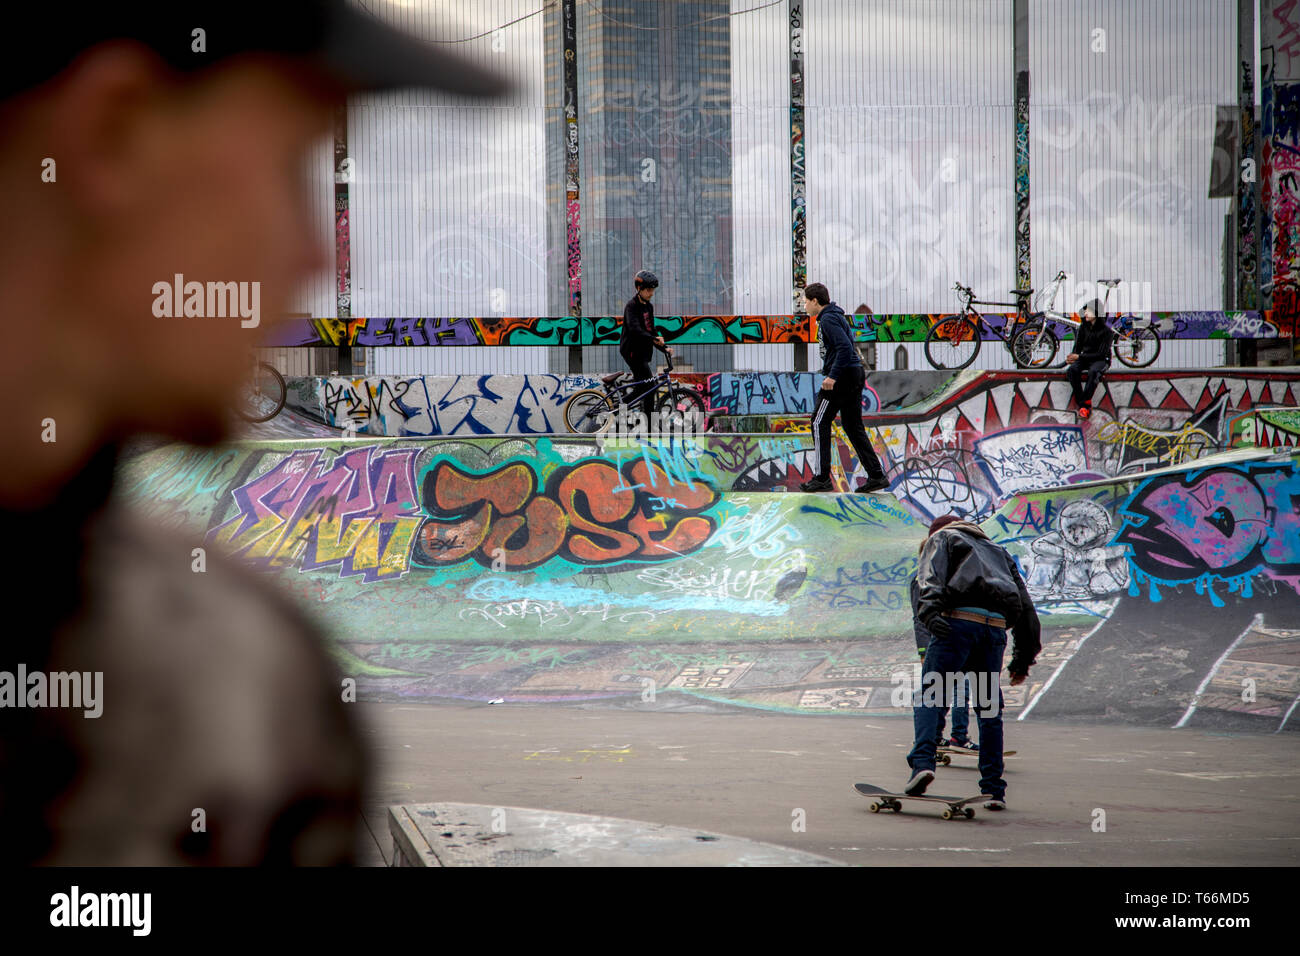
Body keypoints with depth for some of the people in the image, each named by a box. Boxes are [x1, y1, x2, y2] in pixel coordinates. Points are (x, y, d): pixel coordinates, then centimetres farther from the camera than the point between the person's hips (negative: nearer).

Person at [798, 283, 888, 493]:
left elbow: (845, 347, -23)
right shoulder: (835, 316, 19)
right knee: (853, 426, 11)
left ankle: (822, 477, -4)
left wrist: (833, 376, -24)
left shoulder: (828, 319, -12)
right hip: (856, 374, 10)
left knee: (820, 423, -3)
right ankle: (876, 475, 5)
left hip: (843, 376, -10)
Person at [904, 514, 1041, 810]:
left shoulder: (942, 538, 23)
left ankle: (923, 762, -28)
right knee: (989, 709, 11)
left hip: (958, 621, -4)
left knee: (930, 696, -6)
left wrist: (929, 611, -18)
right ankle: (993, 789, 7)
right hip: (996, 627, 4)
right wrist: (1024, 658, 33)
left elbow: (930, 576, -1)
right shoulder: (998, 552, 37)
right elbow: (1026, 608, 32)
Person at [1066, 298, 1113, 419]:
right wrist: (1073, 356, -15)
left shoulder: (1106, 331, -12)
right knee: (1072, 370, -28)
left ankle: (1086, 402, -31)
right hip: (1085, 358, 5)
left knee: (1093, 372, -39)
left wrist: (1079, 356, -21)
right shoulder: (1084, 327, 4)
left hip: (1101, 360, -5)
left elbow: (1101, 353, -16)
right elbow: (1078, 346, 9)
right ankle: (1082, 404, -27)